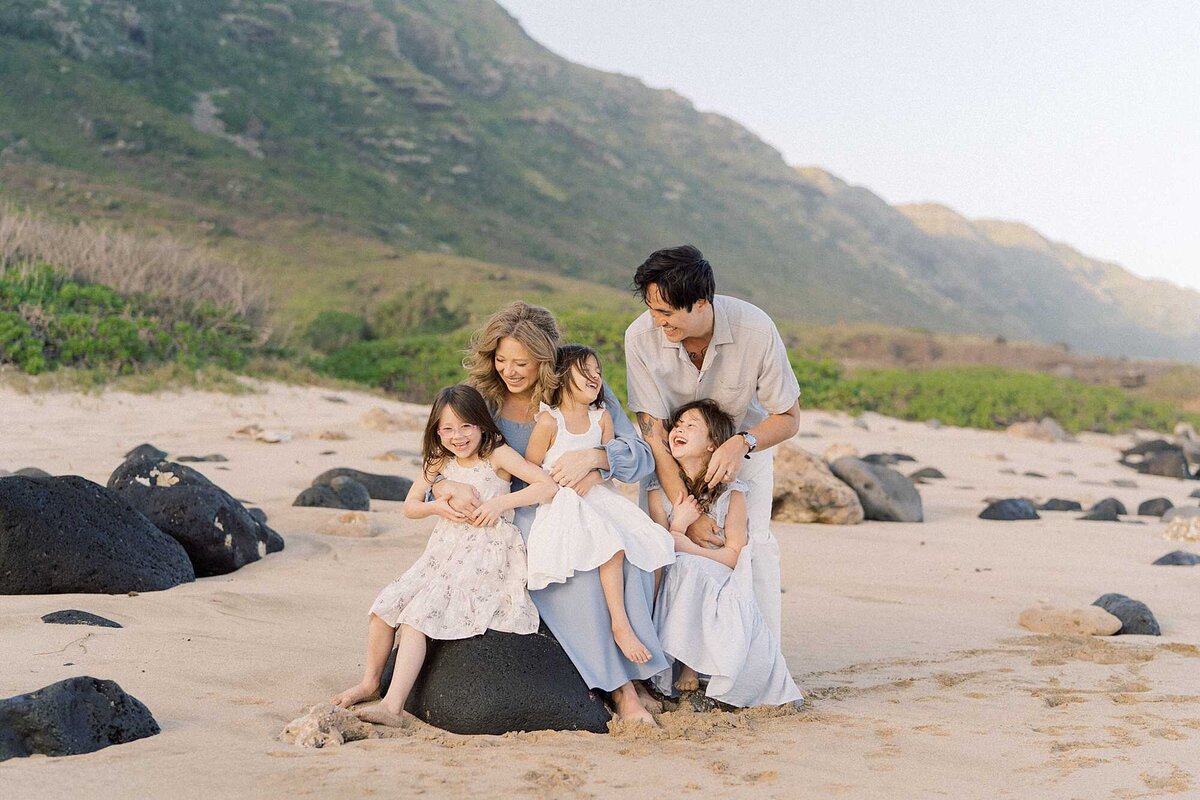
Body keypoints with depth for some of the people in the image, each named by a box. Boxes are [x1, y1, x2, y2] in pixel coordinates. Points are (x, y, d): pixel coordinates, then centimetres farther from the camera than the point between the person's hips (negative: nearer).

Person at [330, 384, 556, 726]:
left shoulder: (498, 455, -7)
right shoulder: (440, 461, 10)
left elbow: (549, 486, -15)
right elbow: (410, 506, 16)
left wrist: (501, 502, -22)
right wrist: (437, 507, -6)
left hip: (486, 555, -7)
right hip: (444, 552, 7)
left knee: (417, 615, -22)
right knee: (384, 607, -4)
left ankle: (393, 707, -24)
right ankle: (370, 682, 18)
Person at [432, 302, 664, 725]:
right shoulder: (483, 401, 1)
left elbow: (643, 456, -7)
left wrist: (593, 457, -27)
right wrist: (448, 487, -20)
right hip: (522, 518, -1)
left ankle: (632, 672, -20)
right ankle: (621, 686, -25)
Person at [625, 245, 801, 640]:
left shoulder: (756, 329, -32)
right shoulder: (641, 336, -31)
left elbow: (789, 417, -18)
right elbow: (652, 433, -27)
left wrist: (741, 444, -38)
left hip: (746, 440, 0)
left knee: (753, 541, -13)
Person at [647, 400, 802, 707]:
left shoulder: (731, 493, -5)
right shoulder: (660, 491, -1)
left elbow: (734, 556, -8)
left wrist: (686, 546, -21)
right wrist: (679, 525, -18)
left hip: (723, 593, 0)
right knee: (684, 567, -34)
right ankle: (686, 667, -21)